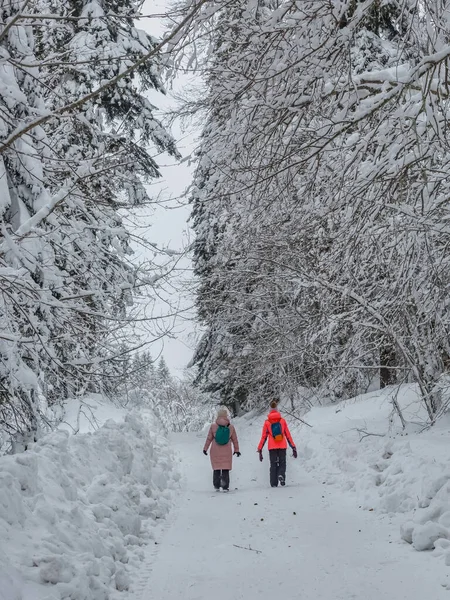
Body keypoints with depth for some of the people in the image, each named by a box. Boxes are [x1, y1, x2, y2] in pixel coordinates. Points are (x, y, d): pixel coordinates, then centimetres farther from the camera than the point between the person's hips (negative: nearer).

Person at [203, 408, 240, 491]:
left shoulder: (213, 426, -7)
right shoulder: (231, 427, -5)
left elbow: (209, 438, -2)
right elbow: (235, 440, 4)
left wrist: (205, 448, 9)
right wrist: (236, 450, 15)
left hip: (215, 452, 0)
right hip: (227, 452, 0)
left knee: (216, 470, 13)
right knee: (226, 470, 6)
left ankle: (217, 486, 17)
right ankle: (225, 487, 3)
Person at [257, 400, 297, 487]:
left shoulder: (267, 423, 1)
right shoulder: (282, 421, 2)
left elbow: (263, 437, 0)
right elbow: (288, 435, 3)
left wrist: (260, 450, 6)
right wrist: (293, 447, 8)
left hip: (272, 447, 0)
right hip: (282, 447, 0)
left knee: (273, 465, 9)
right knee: (282, 464, 10)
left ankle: (274, 484, 1)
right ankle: (281, 475, -20)